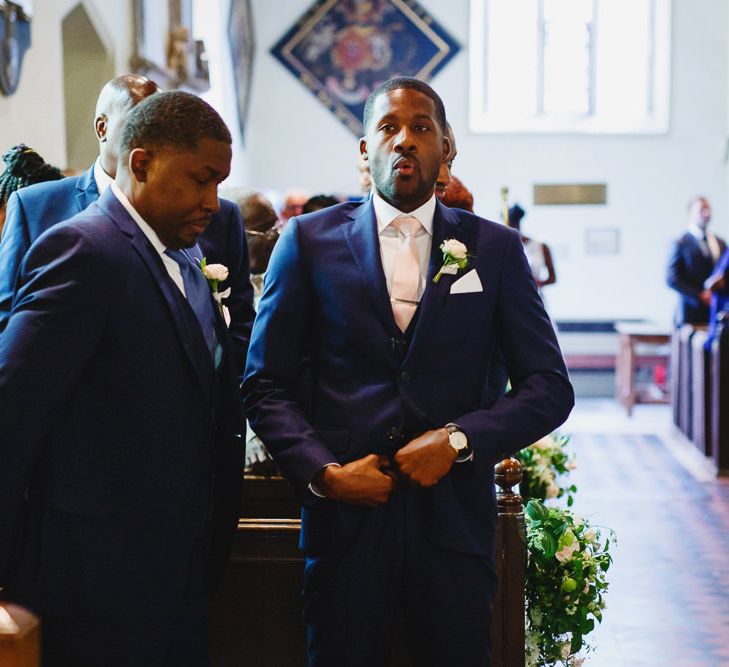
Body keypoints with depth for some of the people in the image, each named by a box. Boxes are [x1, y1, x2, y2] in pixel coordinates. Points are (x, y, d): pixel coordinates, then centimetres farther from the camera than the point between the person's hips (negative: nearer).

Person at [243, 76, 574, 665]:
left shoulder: (495, 249, 6)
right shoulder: (311, 240, 5)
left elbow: (550, 387, 5)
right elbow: (266, 384, 4)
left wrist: (458, 440, -10)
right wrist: (322, 472, -10)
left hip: (454, 522, 1)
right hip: (345, 513, 0)